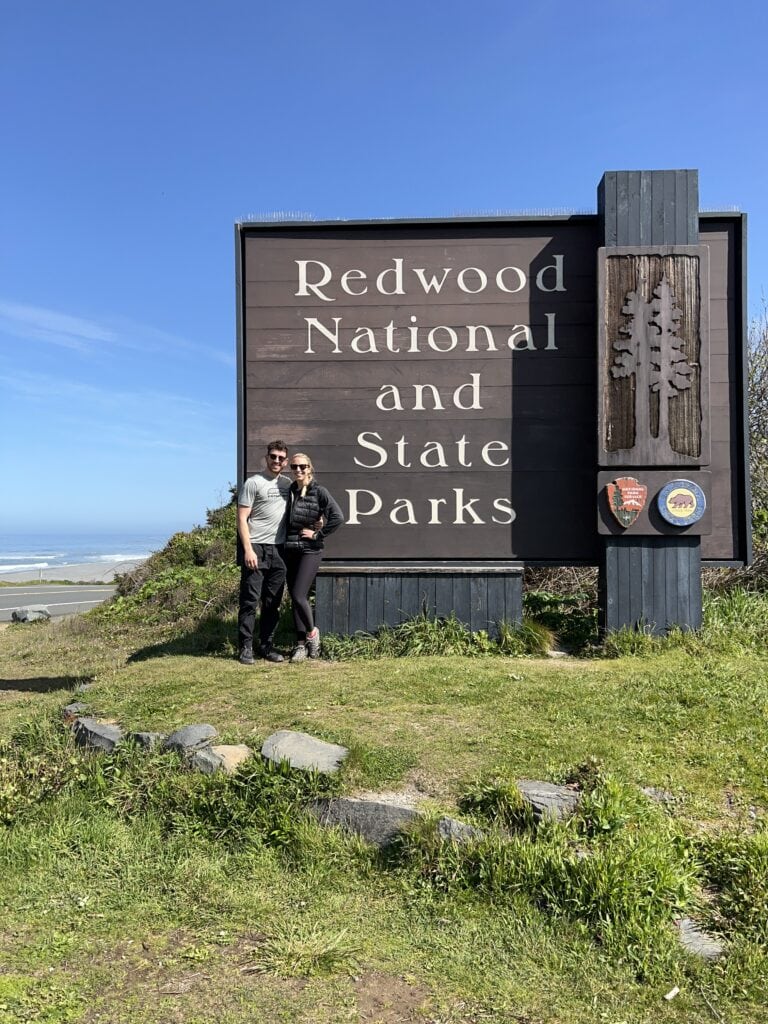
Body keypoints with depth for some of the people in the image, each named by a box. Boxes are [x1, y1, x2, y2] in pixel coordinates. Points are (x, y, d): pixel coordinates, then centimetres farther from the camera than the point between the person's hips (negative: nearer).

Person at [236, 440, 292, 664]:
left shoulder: (288, 484, 13)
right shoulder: (253, 482, -4)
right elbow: (242, 519, -7)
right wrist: (248, 549, -15)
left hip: (278, 549, 6)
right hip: (255, 547, -5)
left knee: (273, 602, 9)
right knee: (250, 600, -3)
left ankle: (266, 646, 18)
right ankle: (246, 648, 4)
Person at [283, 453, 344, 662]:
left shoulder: (319, 492, -6)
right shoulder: (289, 491, 9)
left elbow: (338, 517, -15)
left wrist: (318, 535, -11)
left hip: (310, 551, -5)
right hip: (290, 551, 5)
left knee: (299, 596, -13)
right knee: (295, 598, 6)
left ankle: (312, 631, 12)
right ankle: (301, 644, 15)